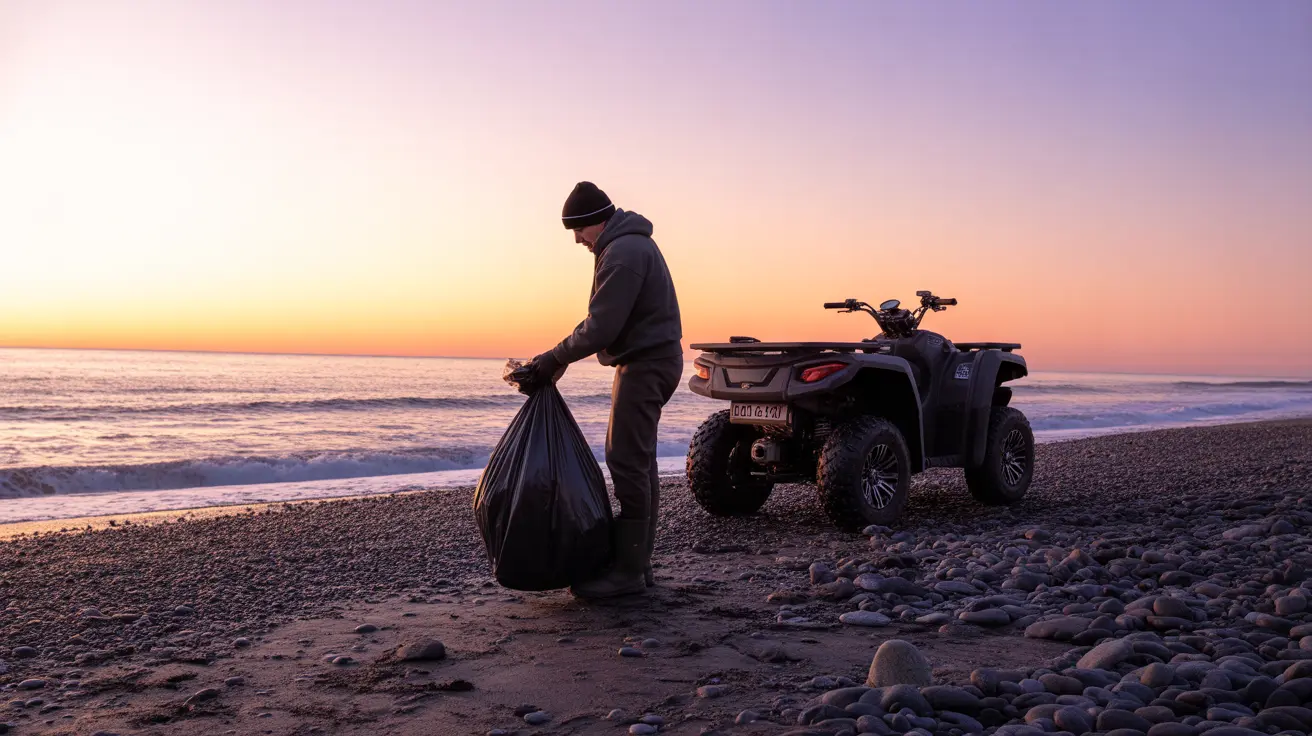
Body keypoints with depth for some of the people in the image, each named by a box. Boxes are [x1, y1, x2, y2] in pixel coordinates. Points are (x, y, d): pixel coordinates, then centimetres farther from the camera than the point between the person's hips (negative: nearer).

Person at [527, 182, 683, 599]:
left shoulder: (622, 254, -18)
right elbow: (605, 318, 19)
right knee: (638, 461, 13)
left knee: (627, 463, -9)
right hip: (651, 360, 11)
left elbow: (601, 327, -22)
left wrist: (555, 359, -12)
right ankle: (637, 563, 20)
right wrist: (560, 357, 11)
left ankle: (627, 572, -5)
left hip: (644, 364, -11)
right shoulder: (630, 243, 17)